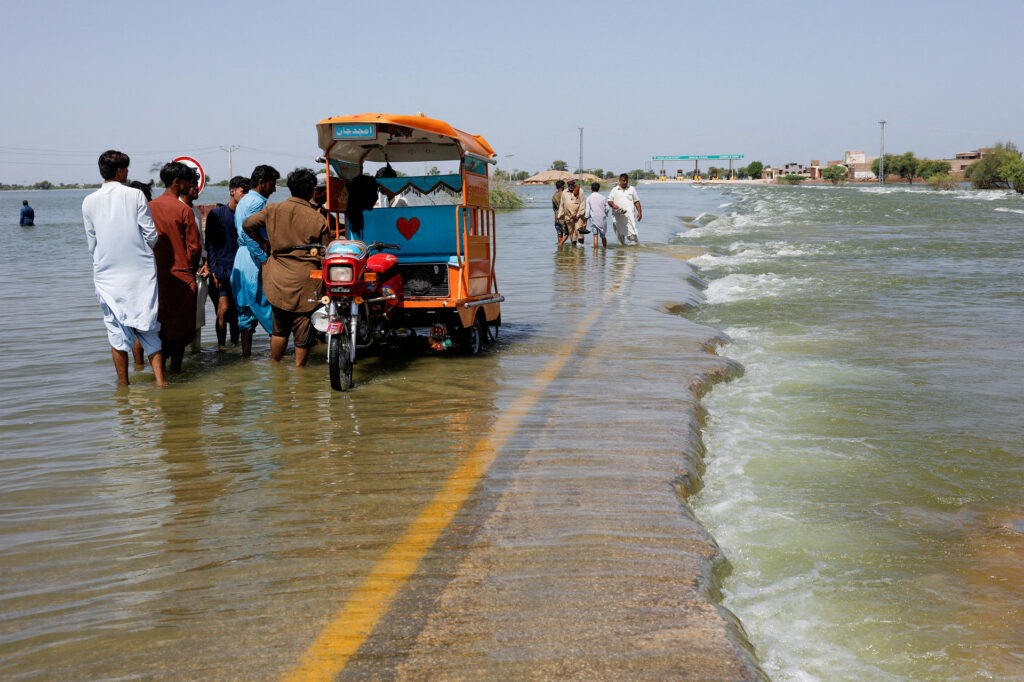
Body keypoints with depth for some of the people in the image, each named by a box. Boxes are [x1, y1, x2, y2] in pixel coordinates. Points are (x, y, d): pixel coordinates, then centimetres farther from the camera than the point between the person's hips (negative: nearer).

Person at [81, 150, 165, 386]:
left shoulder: (89, 202, 2)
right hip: (140, 271, -1)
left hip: (107, 275, 1)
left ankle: (124, 386, 12)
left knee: (117, 331, 7)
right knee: (148, 327, 5)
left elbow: (92, 244, 7)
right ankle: (160, 380, -1)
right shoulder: (135, 195, -5)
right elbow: (151, 235, -5)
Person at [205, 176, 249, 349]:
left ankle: (235, 342, 18)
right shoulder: (217, 214, 3)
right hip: (222, 270, -3)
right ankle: (221, 344, 1)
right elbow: (210, 244, 1)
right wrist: (214, 270, -9)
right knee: (223, 309, -9)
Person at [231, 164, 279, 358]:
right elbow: (248, 233, -22)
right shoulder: (258, 202, -11)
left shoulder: (243, 201, 20)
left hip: (241, 257, 10)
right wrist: (264, 259, -21)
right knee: (268, 306, -7)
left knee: (245, 309, 9)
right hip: (255, 261, -10)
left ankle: (246, 353, 11)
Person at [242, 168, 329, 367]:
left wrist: (265, 243, 22)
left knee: (279, 329, 20)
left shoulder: (272, 211, -1)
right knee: (303, 335, 7)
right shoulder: (318, 220, -9)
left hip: (277, 281, 4)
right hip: (304, 283, -4)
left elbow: (247, 225, 10)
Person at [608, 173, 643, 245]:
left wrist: (639, 212, 3)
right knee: (620, 233, 6)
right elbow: (609, 201, 9)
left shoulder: (632, 189, 13)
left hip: (629, 214, -1)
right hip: (618, 215, 1)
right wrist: (613, 205, -13)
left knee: (632, 232, -14)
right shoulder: (614, 190, 12)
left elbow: (636, 201, 12)